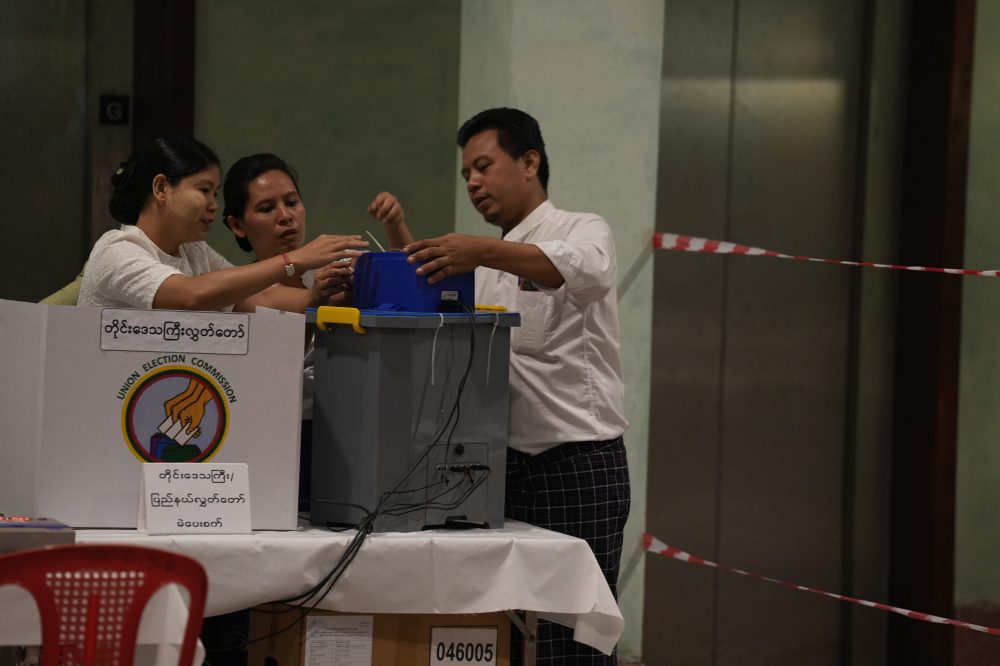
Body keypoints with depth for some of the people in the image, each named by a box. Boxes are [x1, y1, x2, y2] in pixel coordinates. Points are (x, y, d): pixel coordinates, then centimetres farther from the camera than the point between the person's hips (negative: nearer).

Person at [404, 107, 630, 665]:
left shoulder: (583, 231, -2)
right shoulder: (492, 266, 21)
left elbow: (587, 271, -27)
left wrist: (485, 251, -40)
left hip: (577, 465, -7)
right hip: (506, 464, 7)